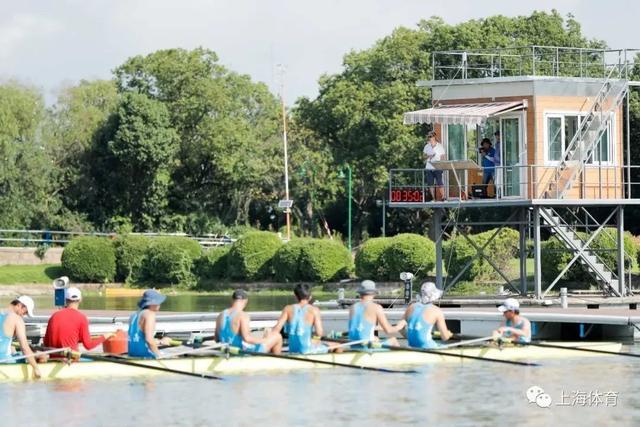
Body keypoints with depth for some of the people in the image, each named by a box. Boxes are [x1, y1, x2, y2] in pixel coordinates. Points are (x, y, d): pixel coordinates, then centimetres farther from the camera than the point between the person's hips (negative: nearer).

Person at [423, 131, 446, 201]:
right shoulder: (427, 146, 12)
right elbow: (423, 156, 14)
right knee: (430, 184, 2)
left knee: (439, 184, -10)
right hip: (429, 168, 4)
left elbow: (443, 157, 3)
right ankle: (433, 198, 8)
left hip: (437, 168, -4)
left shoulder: (440, 146, 2)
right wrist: (428, 156, -7)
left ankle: (443, 197, -5)